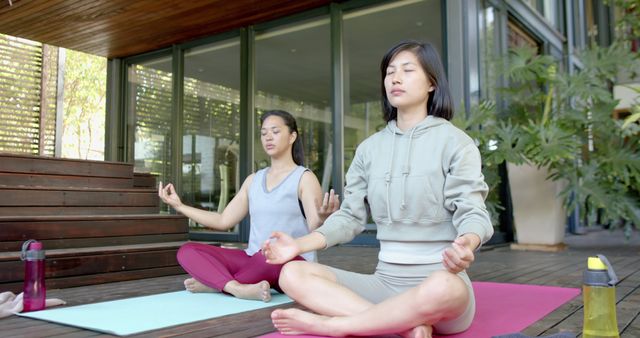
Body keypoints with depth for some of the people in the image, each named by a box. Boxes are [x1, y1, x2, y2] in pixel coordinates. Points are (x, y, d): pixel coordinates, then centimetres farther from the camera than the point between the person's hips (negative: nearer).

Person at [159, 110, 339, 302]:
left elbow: (314, 232, -12)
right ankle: (237, 288, -33)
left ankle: (215, 283, -17)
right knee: (187, 252, -11)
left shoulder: (304, 178, -2)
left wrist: (321, 219, -37)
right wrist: (180, 206, 11)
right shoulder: (254, 180, 15)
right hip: (255, 262, 6)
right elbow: (224, 221, 16)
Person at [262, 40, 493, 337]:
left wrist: (466, 244, -36)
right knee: (293, 274, -14)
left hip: (440, 282, -4)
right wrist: (300, 244, -7)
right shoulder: (369, 148, 11)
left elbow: (472, 212, -11)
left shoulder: (454, 141, -2)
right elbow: (350, 215, 9)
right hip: (385, 282, 4)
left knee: (444, 289, -41)